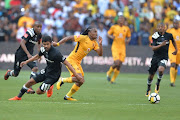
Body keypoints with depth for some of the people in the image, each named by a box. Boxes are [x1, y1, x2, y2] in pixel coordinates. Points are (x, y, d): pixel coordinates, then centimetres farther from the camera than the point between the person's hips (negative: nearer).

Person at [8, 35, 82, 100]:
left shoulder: (56, 53, -31)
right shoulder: (43, 49, -8)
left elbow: (67, 63, -28)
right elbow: (37, 56, 16)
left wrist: (76, 75, -29)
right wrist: (26, 62, 12)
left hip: (53, 75, -7)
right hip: (46, 71, 7)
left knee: (39, 91, -6)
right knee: (30, 82, 1)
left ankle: (49, 88, 26)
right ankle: (18, 97, 23)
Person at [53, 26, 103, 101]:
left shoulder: (94, 43, 7)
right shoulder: (83, 38, -14)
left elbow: (100, 54, 2)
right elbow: (69, 38, -12)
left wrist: (100, 44, -13)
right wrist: (58, 44, -17)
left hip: (78, 62, 8)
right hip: (71, 60, -8)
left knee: (80, 82, 9)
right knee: (80, 79, -22)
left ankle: (68, 96, 24)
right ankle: (62, 80, -5)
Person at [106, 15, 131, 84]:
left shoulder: (127, 29, 7)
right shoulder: (114, 27, 1)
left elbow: (129, 37, 16)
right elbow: (108, 34, 10)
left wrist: (128, 40, -6)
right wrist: (111, 37, -12)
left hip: (122, 48, 3)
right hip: (115, 47, -3)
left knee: (119, 66, -1)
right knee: (116, 63, -18)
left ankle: (113, 80, 13)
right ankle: (109, 73, 11)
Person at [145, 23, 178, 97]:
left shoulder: (169, 35, -3)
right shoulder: (155, 36, -8)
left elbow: (173, 41, 21)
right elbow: (153, 48, -16)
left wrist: (176, 50, 21)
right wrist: (161, 45, -30)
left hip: (164, 57, -1)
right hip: (156, 57, 1)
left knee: (161, 70, -31)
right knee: (151, 75, 7)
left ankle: (158, 83, -3)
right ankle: (148, 89, 33)